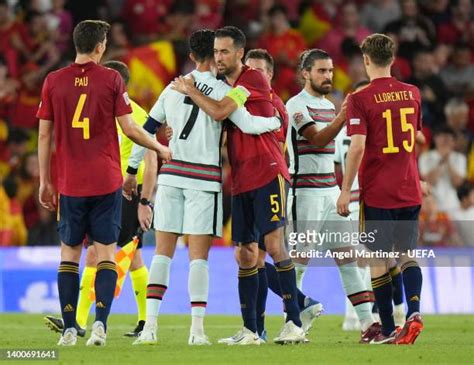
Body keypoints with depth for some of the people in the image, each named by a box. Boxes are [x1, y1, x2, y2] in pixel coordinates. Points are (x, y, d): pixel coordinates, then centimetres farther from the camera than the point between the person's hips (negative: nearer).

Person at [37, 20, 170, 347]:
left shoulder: (53, 81, 2)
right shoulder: (111, 79, -3)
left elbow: (44, 135, 4)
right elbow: (129, 128, -3)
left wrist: (45, 181, 12)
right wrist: (161, 148, 14)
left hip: (70, 184, 1)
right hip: (107, 181, -1)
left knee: (69, 252, 8)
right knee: (106, 252, 2)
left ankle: (69, 329, 2)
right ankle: (100, 323, -11)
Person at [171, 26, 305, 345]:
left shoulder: (254, 79, -9)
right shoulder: (224, 86, 16)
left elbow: (219, 112, -19)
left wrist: (189, 90, -6)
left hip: (267, 172, -8)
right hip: (241, 180, 8)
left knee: (274, 244, -14)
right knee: (246, 254, 6)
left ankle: (295, 322, -12)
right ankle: (250, 330, 10)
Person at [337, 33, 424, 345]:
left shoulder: (360, 99, -10)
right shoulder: (413, 93, 6)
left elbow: (358, 146, -17)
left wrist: (346, 190, -12)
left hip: (377, 192, -4)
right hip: (410, 190, 4)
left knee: (378, 261, 4)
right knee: (407, 255, 10)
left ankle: (388, 329, 5)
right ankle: (413, 311, -12)